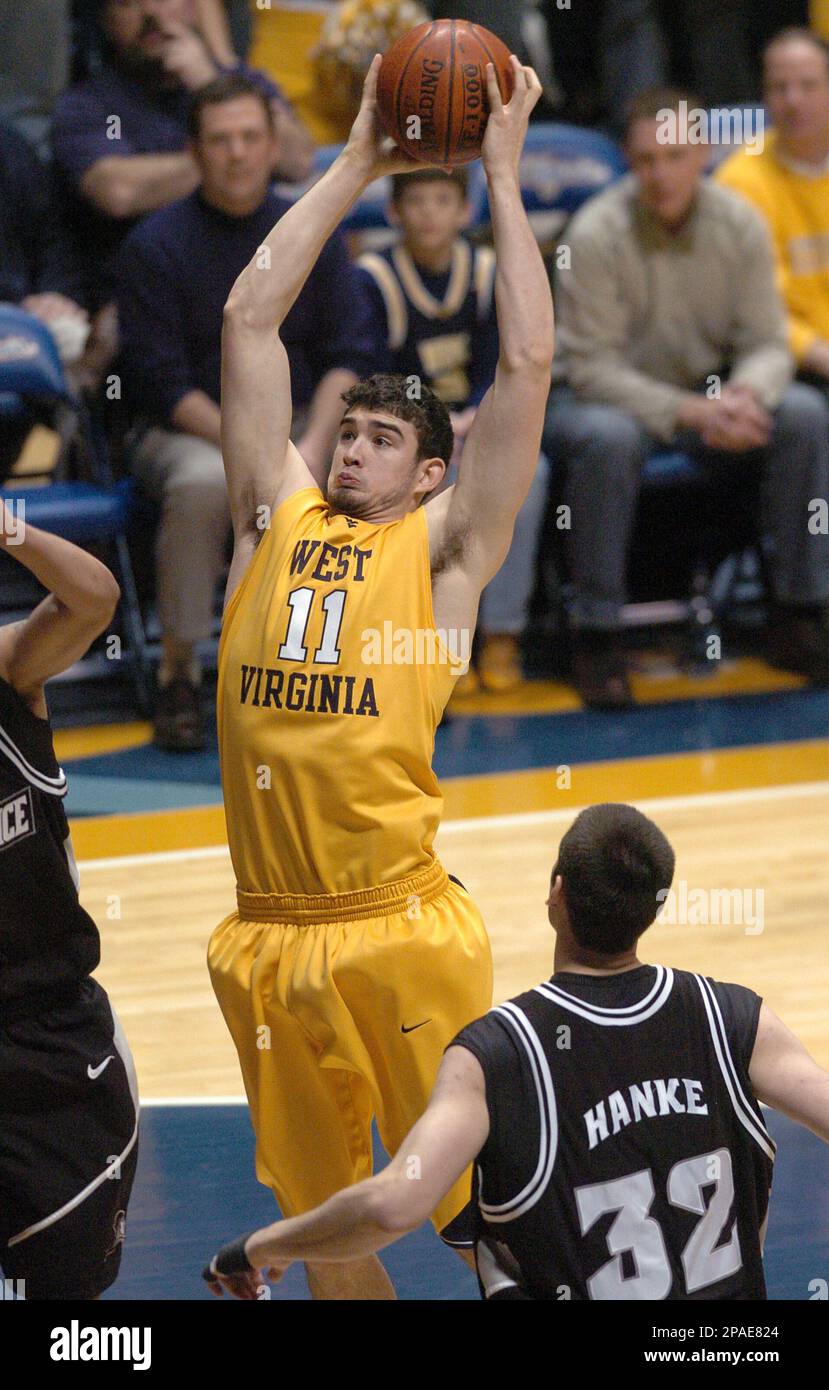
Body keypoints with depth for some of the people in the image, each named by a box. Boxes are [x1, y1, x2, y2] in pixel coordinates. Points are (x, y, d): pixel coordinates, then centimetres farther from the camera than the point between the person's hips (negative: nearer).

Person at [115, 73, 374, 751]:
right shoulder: (154, 246, -6)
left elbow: (347, 356, 2)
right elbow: (164, 383, -11)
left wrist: (314, 445, -17)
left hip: (300, 419, 3)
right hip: (185, 430, -3)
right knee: (203, 482, -39)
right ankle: (178, 667, -20)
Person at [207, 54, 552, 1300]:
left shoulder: (443, 547, 4)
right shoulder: (277, 519, 13)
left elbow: (527, 363, -3)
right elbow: (249, 318, 12)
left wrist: (502, 177, 2)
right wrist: (356, 165, 13)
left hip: (402, 929, -4)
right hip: (269, 936, 4)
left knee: (473, 1202, 0)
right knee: (320, 1220, 13)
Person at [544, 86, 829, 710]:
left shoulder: (740, 225, -6)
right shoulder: (596, 234, -18)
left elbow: (767, 344, -4)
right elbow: (591, 366, -19)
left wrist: (744, 394, -29)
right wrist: (689, 412, -32)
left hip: (708, 392, 4)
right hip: (603, 395, -4)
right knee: (609, 439, -39)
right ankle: (597, 637, -26)